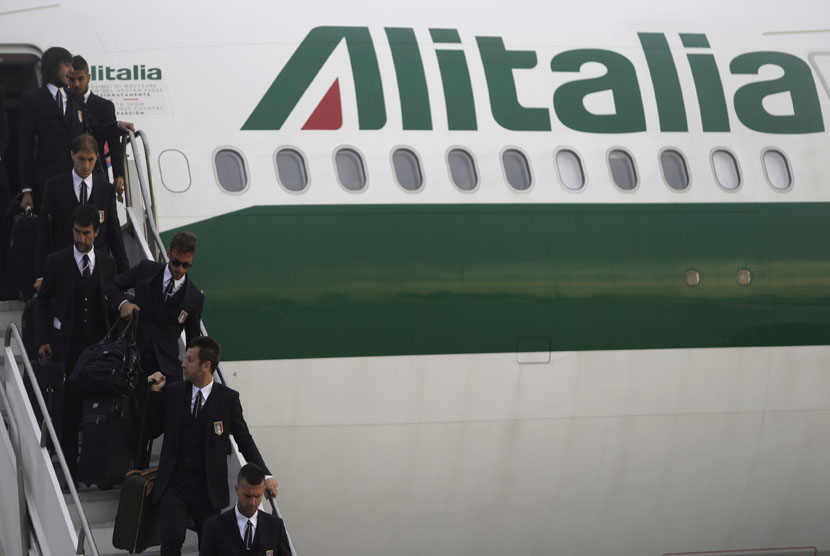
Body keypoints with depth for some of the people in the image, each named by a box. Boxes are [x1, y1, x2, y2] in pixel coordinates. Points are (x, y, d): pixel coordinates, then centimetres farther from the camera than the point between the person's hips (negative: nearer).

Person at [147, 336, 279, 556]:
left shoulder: (228, 398, -2)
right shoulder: (172, 392, 4)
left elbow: (244, 439, 4)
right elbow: (153, 431, 8)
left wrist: (264, 474, -6)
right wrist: (156, 393, -2)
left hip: (208, 490, -1)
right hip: (174, 486, 1)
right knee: (172, 537, -19)